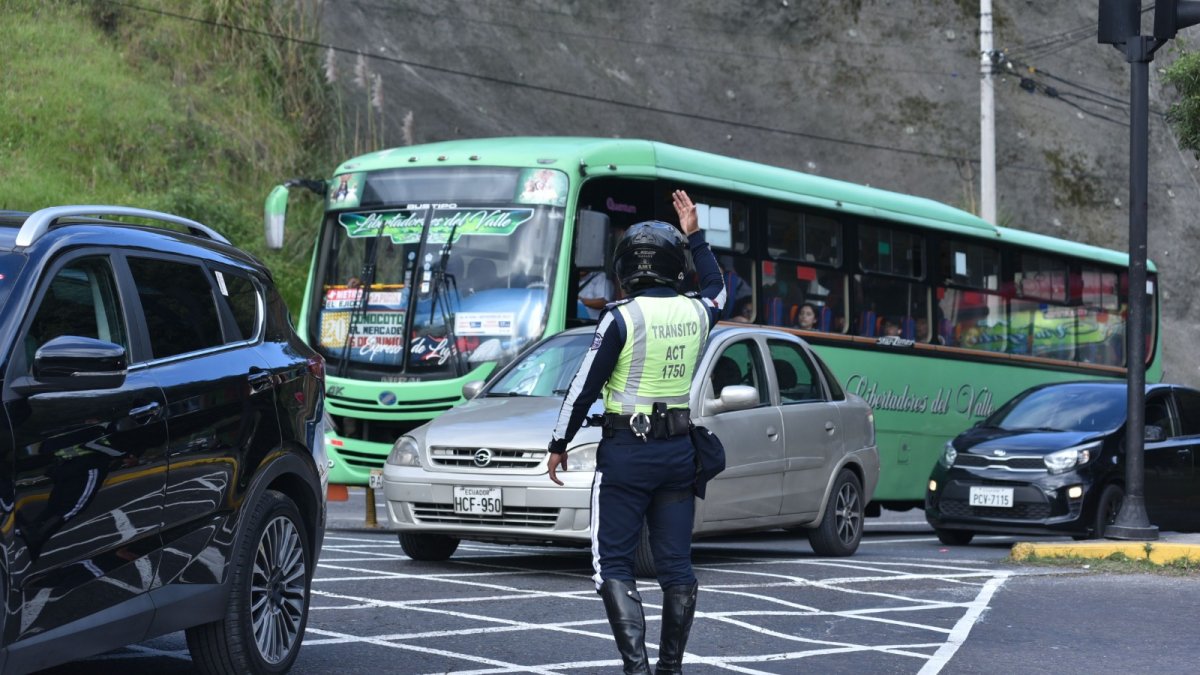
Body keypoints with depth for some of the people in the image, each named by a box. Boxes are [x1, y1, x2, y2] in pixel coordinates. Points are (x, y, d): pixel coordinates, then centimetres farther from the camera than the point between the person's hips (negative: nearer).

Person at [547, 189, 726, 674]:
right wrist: (694, 237, 34)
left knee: (612, 564, -1)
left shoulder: (621, 317, -13)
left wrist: (559, 444, 2)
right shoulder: (694, 314, 2)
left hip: (627, 452, -5)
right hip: (679, 451, 5)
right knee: (676, 564, 9)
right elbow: (717, 292, 29)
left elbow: (585, 387, -9)